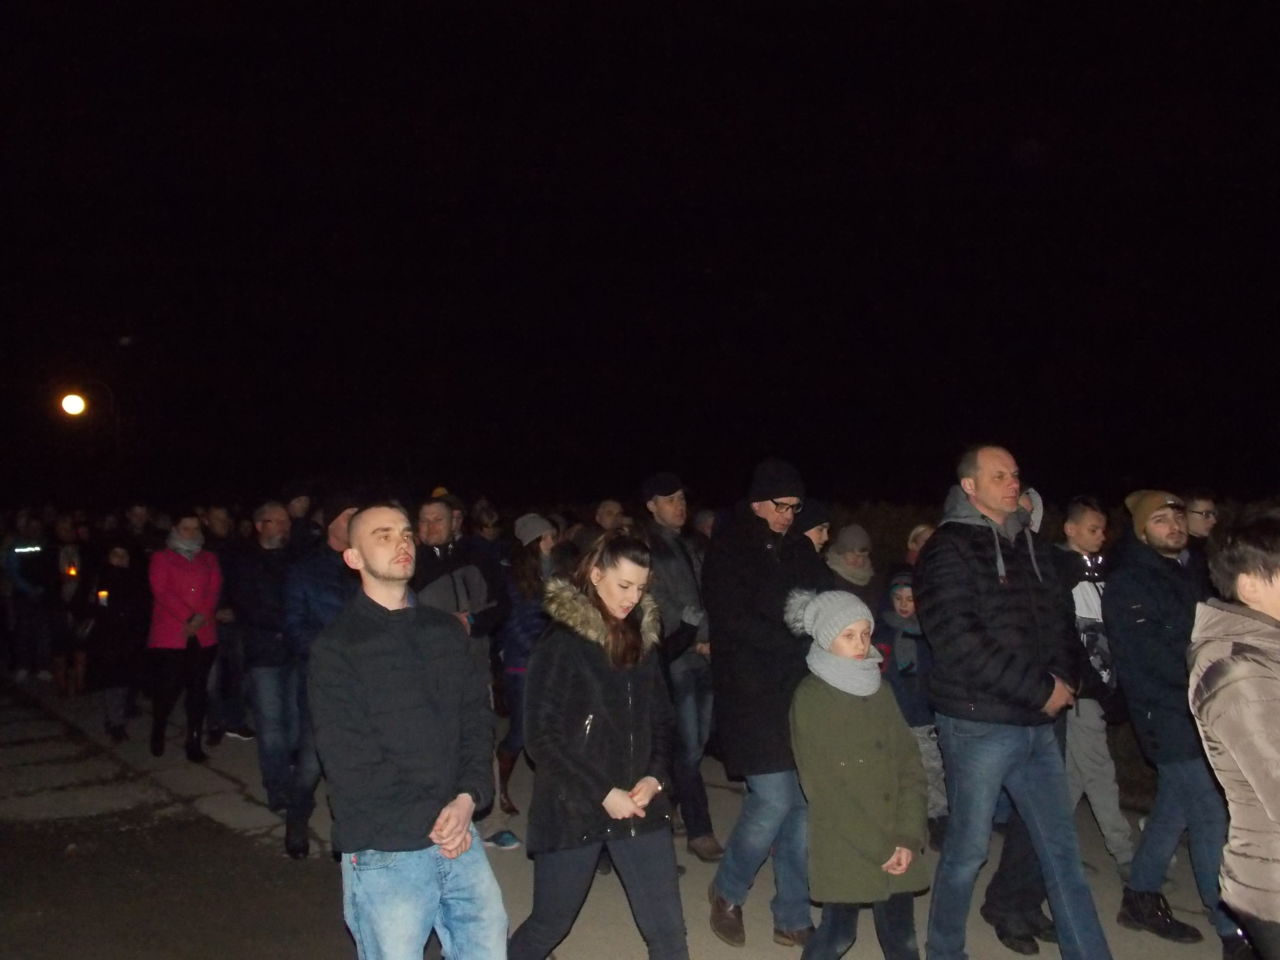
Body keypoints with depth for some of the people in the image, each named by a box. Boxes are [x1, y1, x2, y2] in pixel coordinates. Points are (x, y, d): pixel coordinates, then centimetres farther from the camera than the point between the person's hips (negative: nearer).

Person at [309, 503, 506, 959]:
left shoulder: (447, 631, 10)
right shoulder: (335, 646, -7)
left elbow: (478, 718, 6)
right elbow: (348, 762, -12)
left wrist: (467, 799, -9)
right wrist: (428, 822, -12)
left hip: (458, 837, 5)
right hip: (385, 853, -4)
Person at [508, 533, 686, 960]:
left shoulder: (643, 637, 5)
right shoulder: (561, 642, -11)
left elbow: (660, 719, 12)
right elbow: (542, 737, -13)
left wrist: (655, 776, -5)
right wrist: (602, 793, -15)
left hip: (640, 805, 5)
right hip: (573, 808, -4)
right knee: (549, 924, 11)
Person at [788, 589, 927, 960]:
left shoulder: (880, 690, 7)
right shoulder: (810, 698, -9)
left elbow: (910, 765, 3)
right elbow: (825, 788, -11)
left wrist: (908, 837, -8)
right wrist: (879, 849, -11)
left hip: (897, 845, 5)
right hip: (843, 847, -4)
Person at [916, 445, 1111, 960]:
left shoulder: (1029, 545, 13)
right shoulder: (948, 550, -9)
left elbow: (1059, 618, 15)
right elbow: (961, 642, -18)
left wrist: (1064, 679, -4)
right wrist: (1040, 690, -16)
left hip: (1036, 723, 6)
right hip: (978, 723, -6)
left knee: (1062, 848, 11)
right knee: (967, 848, 6)